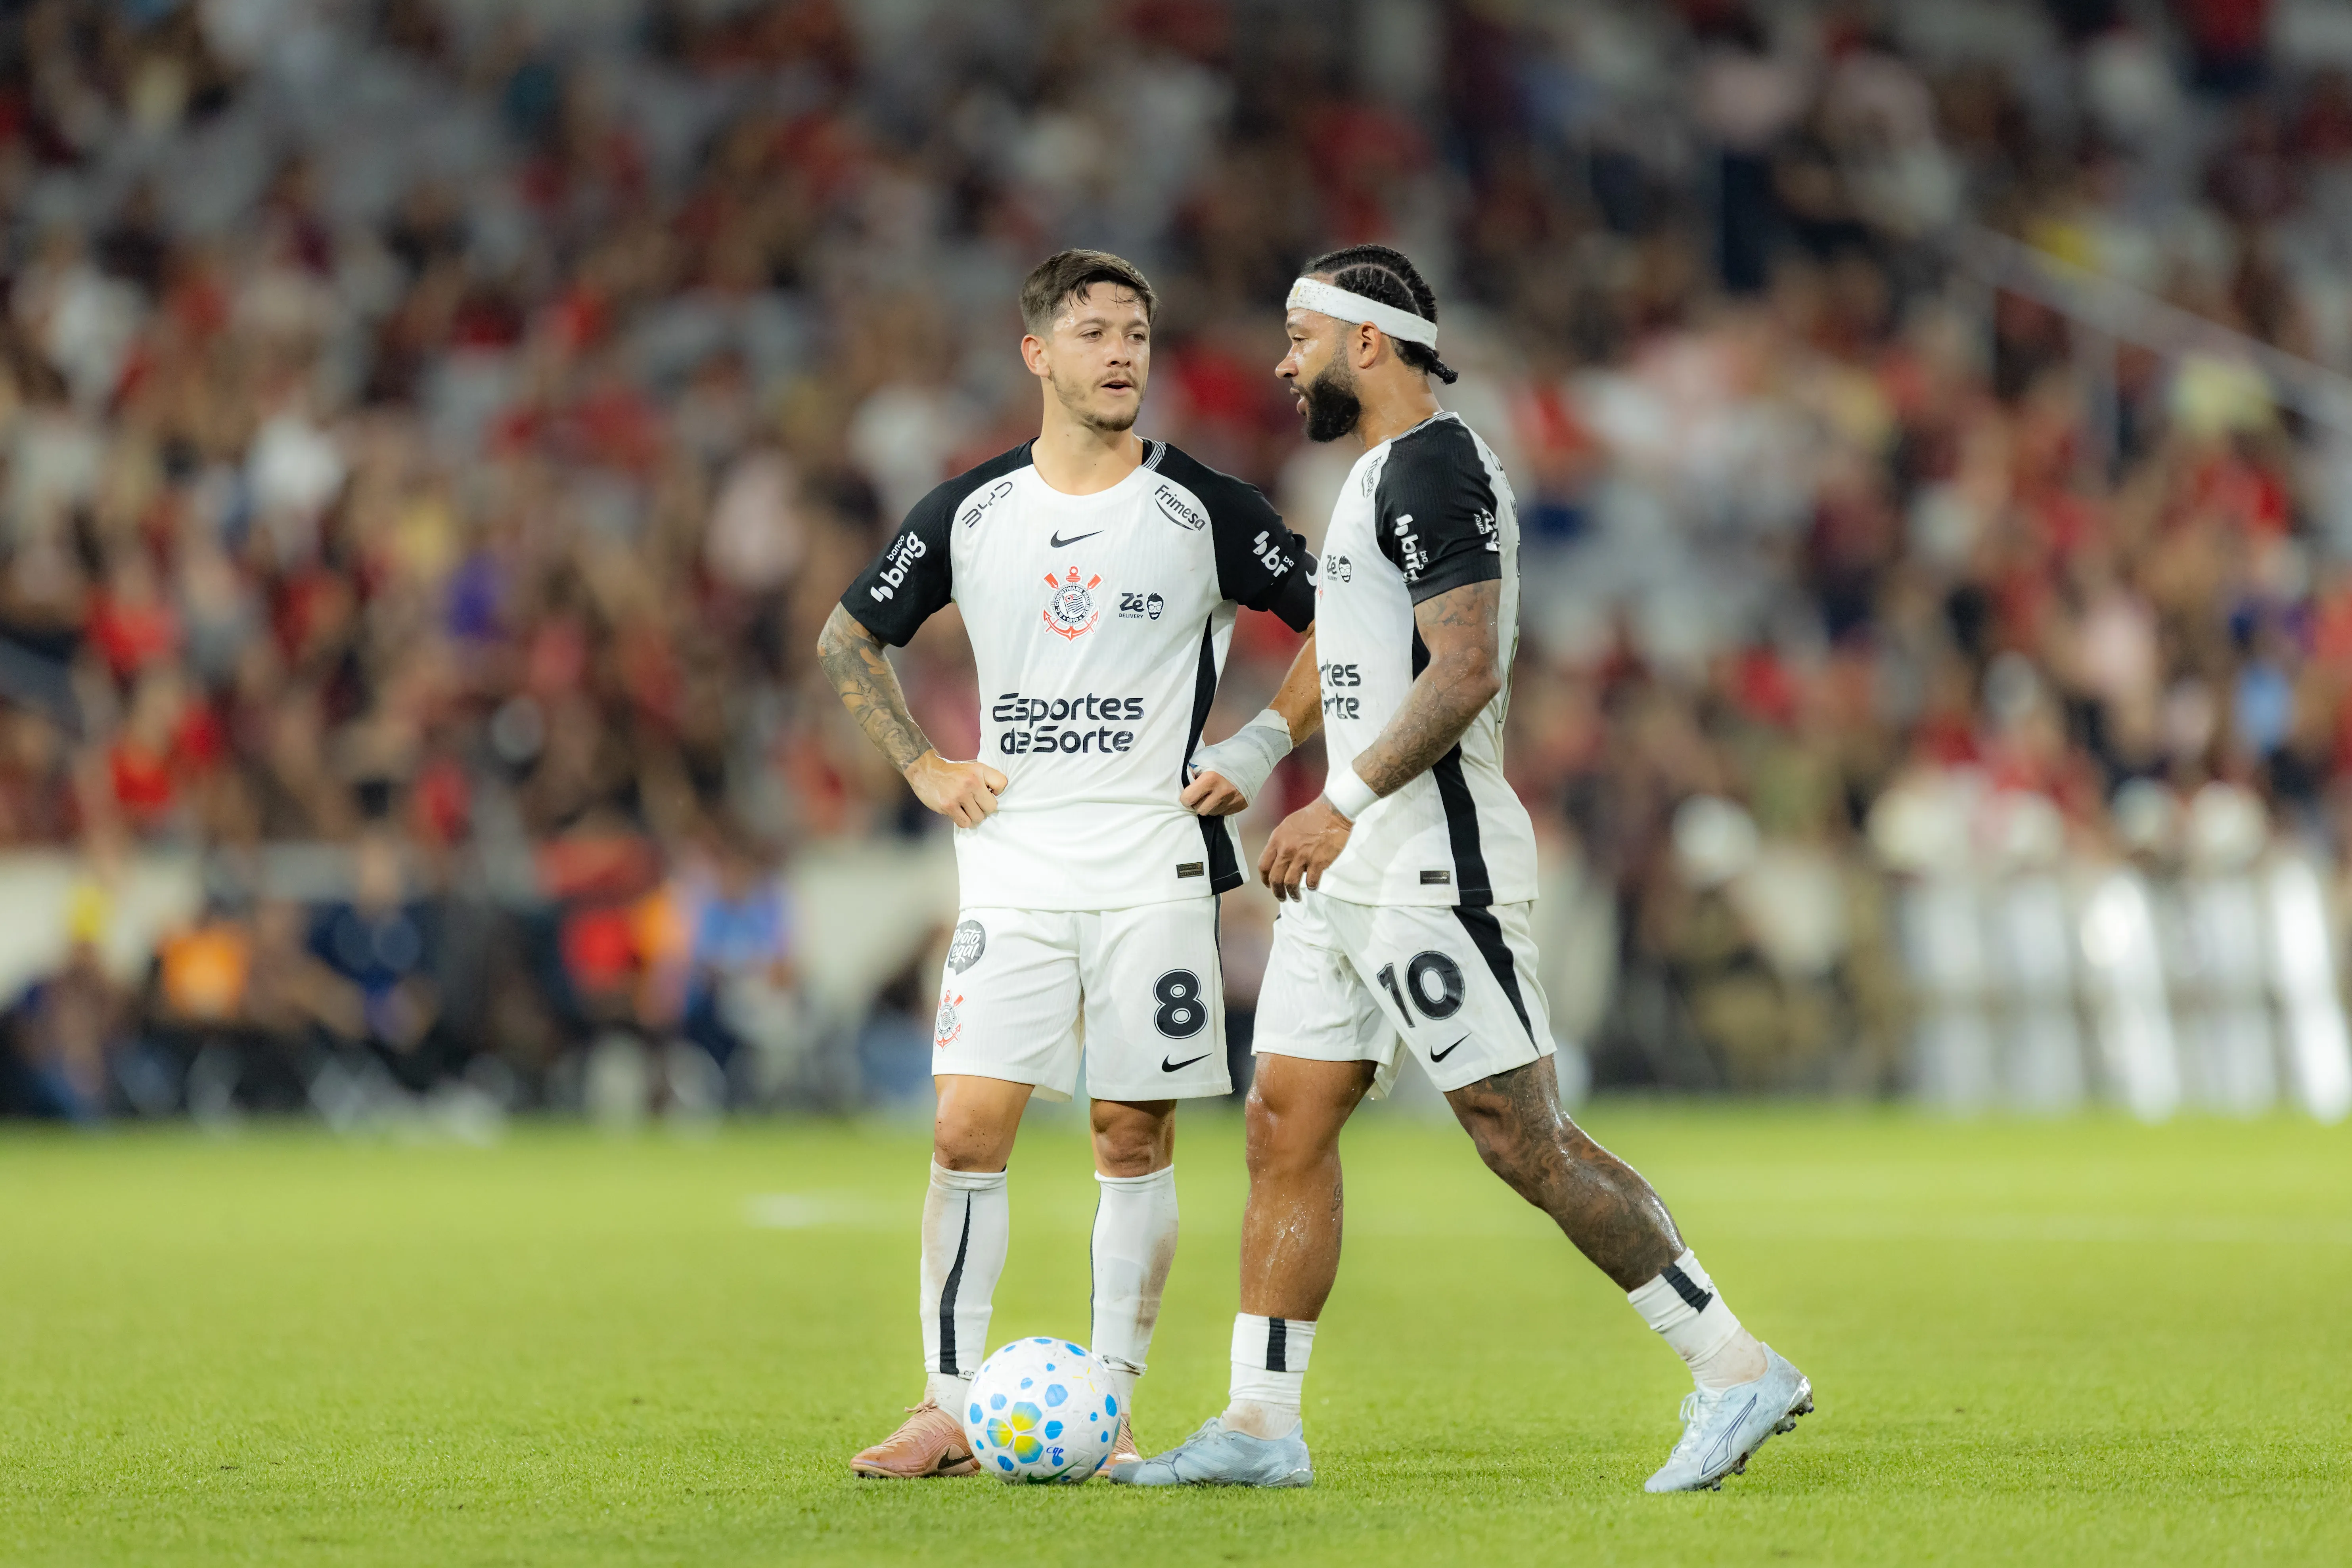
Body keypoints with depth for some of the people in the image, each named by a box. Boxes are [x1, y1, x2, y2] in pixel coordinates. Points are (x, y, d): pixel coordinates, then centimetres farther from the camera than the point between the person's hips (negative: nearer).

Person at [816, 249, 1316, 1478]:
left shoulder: (1204, 511, -2)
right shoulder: (970, 513, 5)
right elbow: (848, 639, 18)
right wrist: (923, 767, 7)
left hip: (1155, 873, -2)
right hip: (1013, 870, 2)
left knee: (1134, 1140, 1)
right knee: (968, 1129, -6)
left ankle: (1109, 1410, 8)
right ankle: (950, 1412, -1)